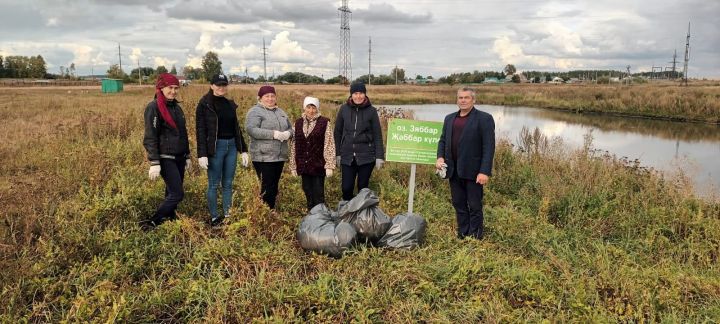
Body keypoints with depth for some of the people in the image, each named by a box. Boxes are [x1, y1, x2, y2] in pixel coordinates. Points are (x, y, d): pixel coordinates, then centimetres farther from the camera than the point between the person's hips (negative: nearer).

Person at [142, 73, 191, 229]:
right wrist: (154, 163, -20)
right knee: (177, 194, -11)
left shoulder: (176, 107, 12)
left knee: (172, 192, 12)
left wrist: (187, 157, 20)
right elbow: (150, 138, -14)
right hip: (166, 159, -7)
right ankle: (152, 223, -1)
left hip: (179, 157, 7)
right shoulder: (154, 108, -11)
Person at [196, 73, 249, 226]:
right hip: (215, 147, -5)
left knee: (228, 184, 11)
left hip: (232, 146, 5)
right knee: (214, 184, 3)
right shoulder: (204, 104, -5)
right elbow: (200, 130, -9)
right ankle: (214, 218, 13)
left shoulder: (230, 104, 12)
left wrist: (243, 150, 14)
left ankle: (228, 215, 20)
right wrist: (202, 155, -16)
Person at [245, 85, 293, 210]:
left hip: (280, 156, 6)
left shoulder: (280, 112, 18)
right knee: (267, 186, -8)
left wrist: (287, 134, -6)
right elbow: (251, 129, -17)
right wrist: (273, 134, -22)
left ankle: (272, 211, 19)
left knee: (274, 186, 11)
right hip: (263, 157, -6)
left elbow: (290, 129, 19)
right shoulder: (255, 111, -4)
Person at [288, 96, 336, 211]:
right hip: (304, 166, 4)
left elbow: (329, 145, -6)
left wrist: (329, 166, -11)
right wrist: (293, 166, 9)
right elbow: (293, 145, 11)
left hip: (318, 165, -4)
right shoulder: (298, 123, 8)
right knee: (308, 192, 10)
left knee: (318, 194, -1)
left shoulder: (324, 122, -4)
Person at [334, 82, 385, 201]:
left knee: (363, 187, 6)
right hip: (347, 157, 1)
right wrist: (337, 153, 5)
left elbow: (377, 135, 0)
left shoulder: (371, 111, -3)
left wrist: (379, 156, -5)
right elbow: (337, 132, 7)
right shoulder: (344, 109, 1)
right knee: (346, 188, 0)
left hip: (366, 156, -1)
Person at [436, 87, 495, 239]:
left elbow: (489, 146, -10)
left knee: (475, 207, 2)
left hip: (473, 171, -5)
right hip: (454, 170, 6)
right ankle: (462, 236, 22)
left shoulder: (484, 118, -5)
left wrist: (485, 171, -17)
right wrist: (440, 157, -2)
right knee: (459, 205, 12)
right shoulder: (449, 118, 14)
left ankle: (475, 239, 12)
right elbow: (443, 140, 18)